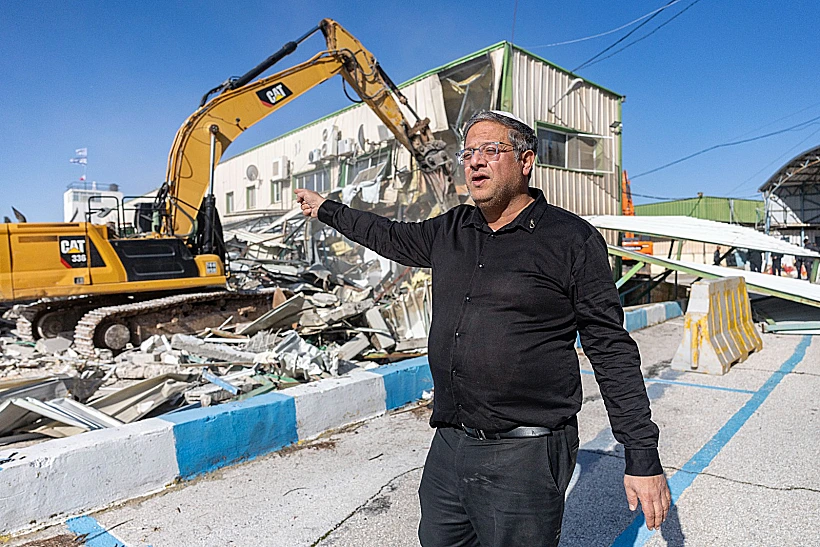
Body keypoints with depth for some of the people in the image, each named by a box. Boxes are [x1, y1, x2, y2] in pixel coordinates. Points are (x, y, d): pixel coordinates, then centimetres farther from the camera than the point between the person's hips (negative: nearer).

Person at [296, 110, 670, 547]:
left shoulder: (571, 239, -8)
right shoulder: (449, 231, 8)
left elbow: (612, 351, -7)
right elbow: (394, 238, 26)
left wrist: (642, 456, -7)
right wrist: (326, 209, 35)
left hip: (525, 459, -6)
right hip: (447, 446, 6)